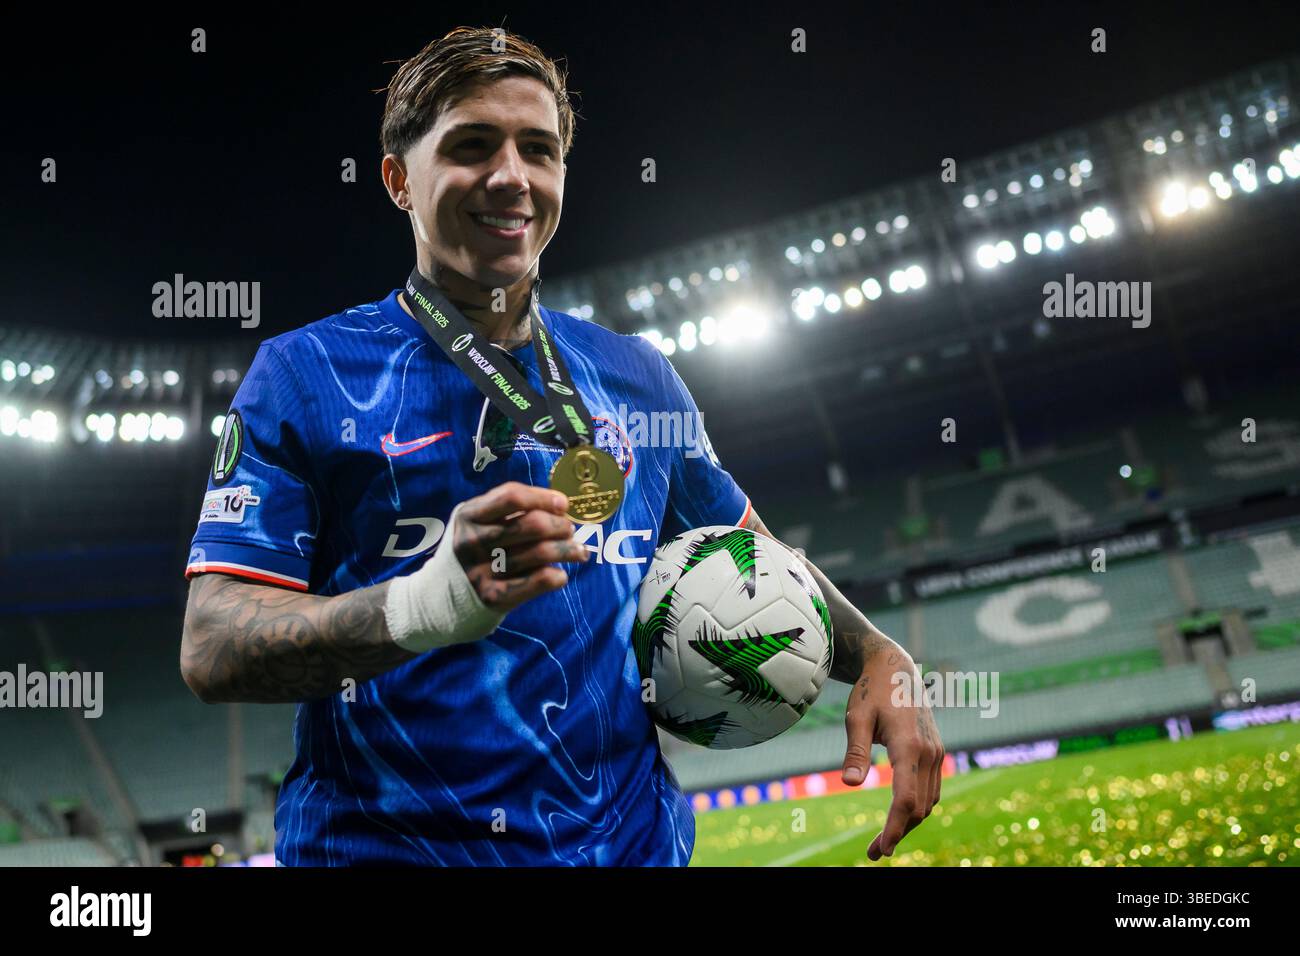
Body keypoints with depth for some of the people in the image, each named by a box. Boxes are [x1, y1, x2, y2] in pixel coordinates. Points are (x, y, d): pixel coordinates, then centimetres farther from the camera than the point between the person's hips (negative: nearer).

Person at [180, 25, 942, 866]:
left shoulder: (636, 375, 7)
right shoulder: (303, 374, -5)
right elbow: (210, 648, -14)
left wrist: (877, 657, 1)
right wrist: (424, 604, -31)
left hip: (632, 840, 4)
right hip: (379, 841, -3)